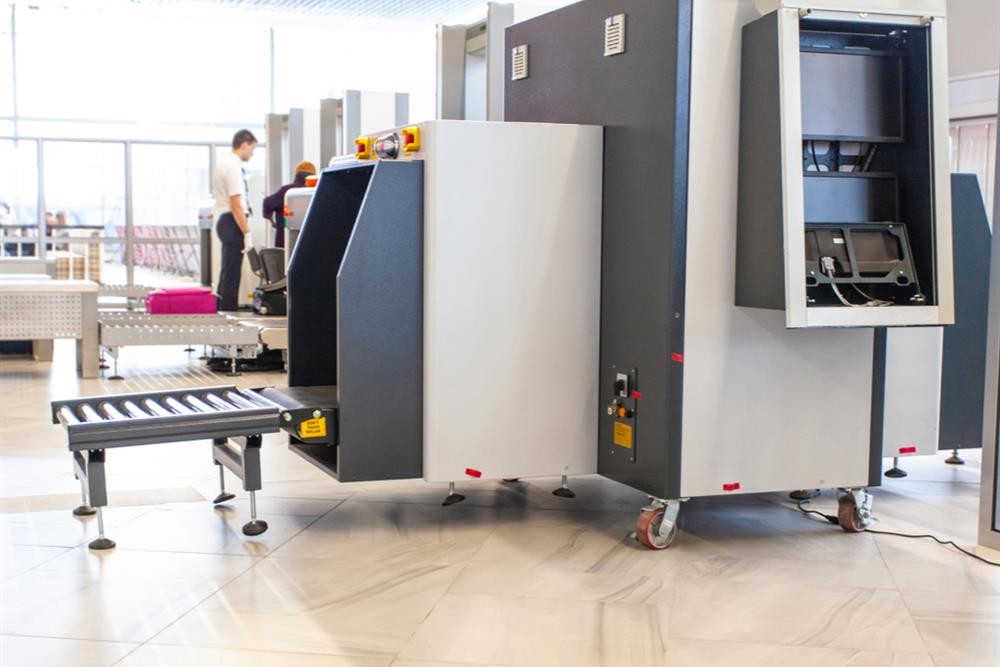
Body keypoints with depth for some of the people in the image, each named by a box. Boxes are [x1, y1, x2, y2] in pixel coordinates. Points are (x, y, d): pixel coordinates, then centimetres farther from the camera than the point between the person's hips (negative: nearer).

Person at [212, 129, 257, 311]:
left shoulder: (224, 163, 16)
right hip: (232, 223, -10)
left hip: (224, 221, 10)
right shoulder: (234, 167, -16)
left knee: (228, 272, 16)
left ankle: (223, 310, 22)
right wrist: (247, 233, -21)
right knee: (231, 273, -7)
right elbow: (236, 204, -21)